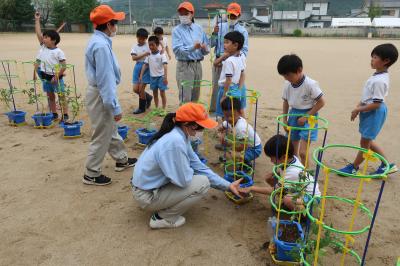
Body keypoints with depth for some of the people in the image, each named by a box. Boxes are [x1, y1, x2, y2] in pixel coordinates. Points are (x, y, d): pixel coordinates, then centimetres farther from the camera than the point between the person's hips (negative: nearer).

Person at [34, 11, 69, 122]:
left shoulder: (58, 51, -12)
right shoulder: (43, 47, 5)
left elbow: (64, 66, -15)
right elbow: (38, 33, 4)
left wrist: (57, 76, -18)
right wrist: (37, 20, 3)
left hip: (56, 77, -6)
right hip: (46, 77, 7)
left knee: (61, 96, 2)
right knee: (50, 96, 13)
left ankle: (65, 115, 7)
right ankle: (54, 114, 23)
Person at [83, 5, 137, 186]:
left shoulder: (98, 41, 10)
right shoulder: (101, 45, -23)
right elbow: (105, 80, -26)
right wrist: (115, 107, -24)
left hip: (100, 92, 11)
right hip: (101, 95, -11)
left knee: (111, 130, 22)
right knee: (101, 136, 1)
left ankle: (122, 160, 39)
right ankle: (91, 174, 15)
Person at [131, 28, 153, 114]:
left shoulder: (149, 45, -2)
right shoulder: (135, 47, 6)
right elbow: (133, 58, -9)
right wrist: (144, 54, -18)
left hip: (146, 67, -4)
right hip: (137, 67, 5)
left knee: (141, 89, -4)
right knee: (135, 89, 4)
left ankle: (142, 108, 14)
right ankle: (148, 97, 32)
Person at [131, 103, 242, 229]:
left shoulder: (180, 135, -2)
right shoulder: (175, 141, -31)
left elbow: (198, 166, 3)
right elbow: (183, 180, -26)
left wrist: (228, 185, 4)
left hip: (151, 184, 9)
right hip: (147, 195, -8)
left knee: (200, 173, 11)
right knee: (203, 183, -12)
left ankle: (165, 206, 15)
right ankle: (162, 218, 0)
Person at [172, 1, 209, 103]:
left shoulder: (199, 28, 10)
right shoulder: (177, 30, -3)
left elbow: (206, 50, 10)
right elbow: (177, 49, -18)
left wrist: (204, 48, -13)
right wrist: (193, 47, -30)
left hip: (198, 65, 5)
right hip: (184, 66, -5)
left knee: (195, 97, 16)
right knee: (185, 98, -6)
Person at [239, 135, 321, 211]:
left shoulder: (293, 172, -35)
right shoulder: (291, 159, -13)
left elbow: (273, 190, -30)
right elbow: (284, 173, 9)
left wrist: (251, 188, -24)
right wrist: (274, 174, -13)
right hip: (298, 190, 8)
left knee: (287, 199, -40)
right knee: (269, 178, -6)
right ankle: (286, 203, 8)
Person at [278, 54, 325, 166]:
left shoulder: (310, 84, -20)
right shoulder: (287, 84, -3)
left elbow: (321, 102, -14)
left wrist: (306, 117, -16)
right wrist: (285, 119, 6)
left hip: (308, 116, -6)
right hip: (293, 115, 6)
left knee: (302, 152, -11)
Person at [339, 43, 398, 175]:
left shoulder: (380, 81, -26)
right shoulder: (378, 76, 5)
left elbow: (376, 104, -25)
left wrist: (359, 109, -15)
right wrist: (358, 107, 8)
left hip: (373, 113, -10)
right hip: (369, 112, 10)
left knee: (365, 142, 7)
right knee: (368, 141, 21)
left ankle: (354, 167, 24)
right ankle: (387, 164, 33)